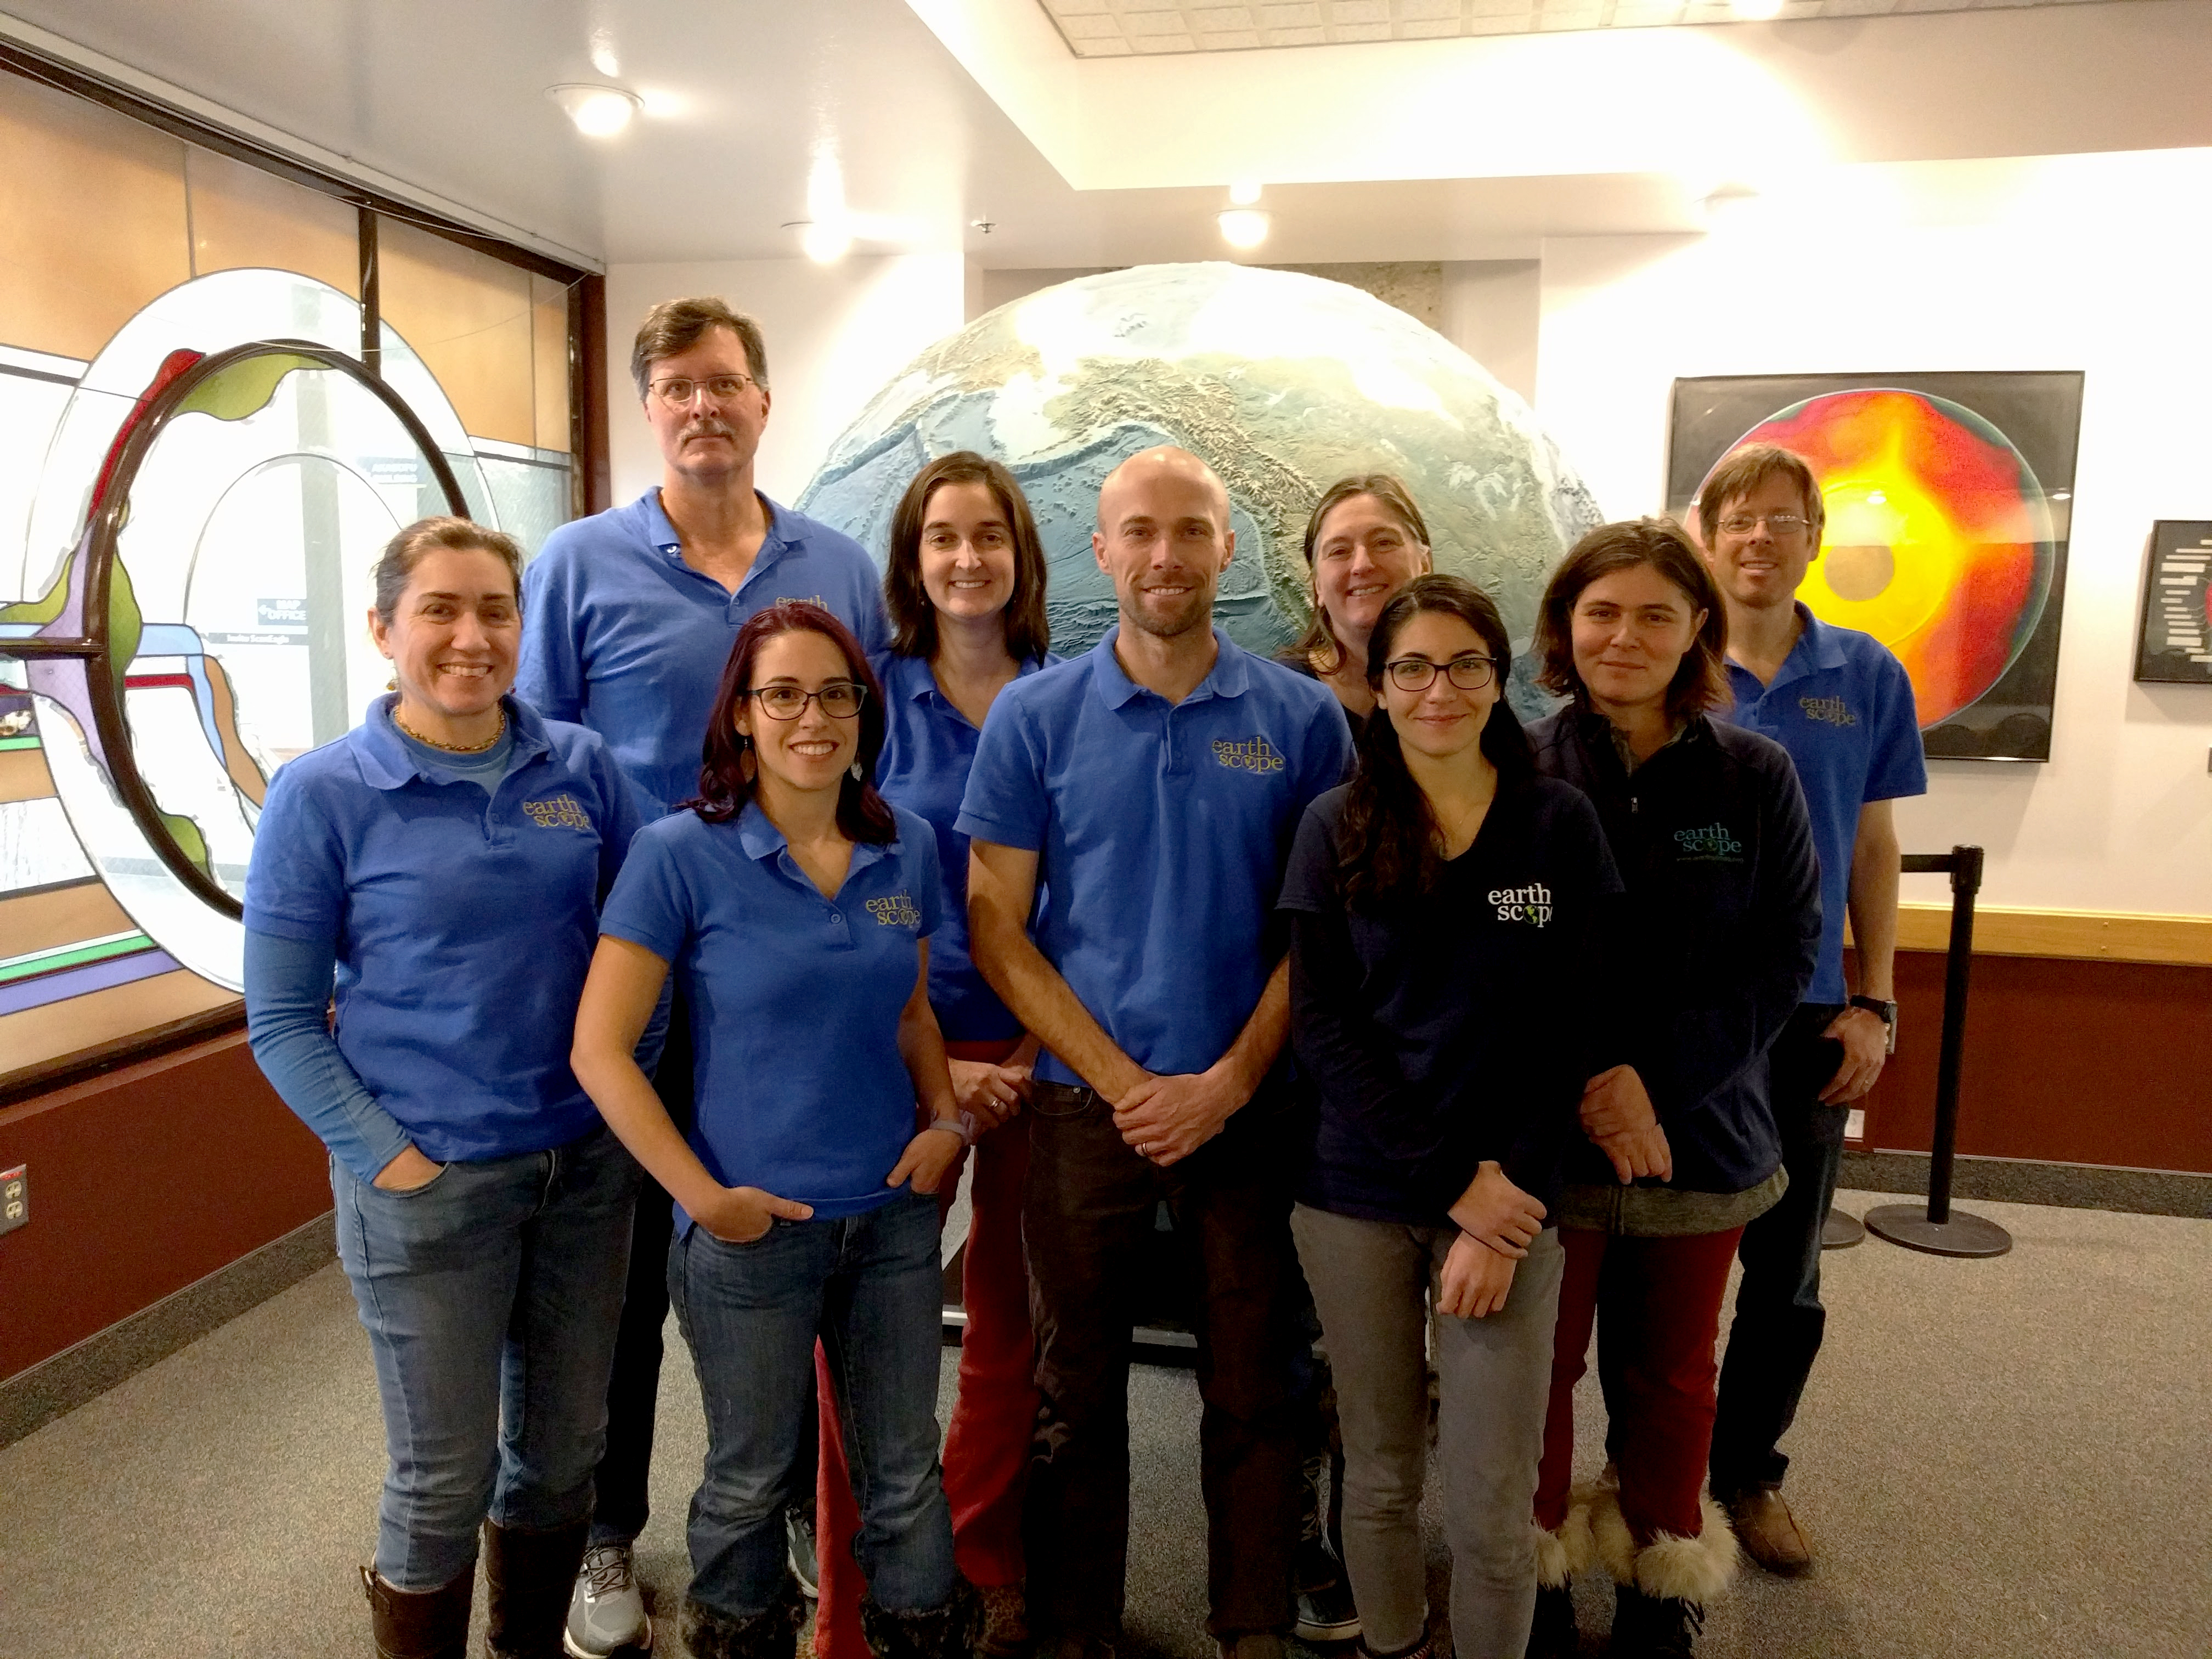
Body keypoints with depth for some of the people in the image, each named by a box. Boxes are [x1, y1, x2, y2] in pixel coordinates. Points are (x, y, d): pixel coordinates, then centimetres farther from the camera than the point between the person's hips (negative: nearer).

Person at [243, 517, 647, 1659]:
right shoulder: (322, 795, -8)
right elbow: (279, 1021, -5)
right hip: (429, 1184, -3)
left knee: (563, 1448, 18)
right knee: (446, 1476, 11)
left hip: (587, 1164, 4)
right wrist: (387, 1156, -12)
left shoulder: (582, 766, 0)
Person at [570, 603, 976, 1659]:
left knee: (905, 1471, 17)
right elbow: (599, 1048, -12)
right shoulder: (680, 854, -12)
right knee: (751, 1480, 18)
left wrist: (945, 1118, -1)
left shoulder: (906, 850, 1)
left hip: (895, 1213, 3)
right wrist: (702, 1195, -15)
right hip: (751, 1228, -3)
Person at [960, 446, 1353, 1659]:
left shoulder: (1302, 719, -1)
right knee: (1076, 1394, 13)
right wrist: (1123, 1081, -10)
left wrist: (1227, 1082, -10)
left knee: (1252, 1395, 11)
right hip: (1082, 1104, 0)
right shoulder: (1033, 716, -2)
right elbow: (996, 927, -3)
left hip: (1247, 1103, 0)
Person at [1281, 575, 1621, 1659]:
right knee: (1378, 1477, 14)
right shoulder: (1336, 829, -1)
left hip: (1510, 1201, 0)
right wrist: (1453, 1181, -12)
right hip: (1357, 1198, 1)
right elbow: (1321, 1023, -5)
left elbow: (1573, 1031, -2)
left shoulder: (1559, 823, -1)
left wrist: (1506, 1212, -9)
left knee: (1493, 1512, 3)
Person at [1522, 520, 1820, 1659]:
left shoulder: (1755, 777, -3)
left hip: (1701, 1131, 2)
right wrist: (1588, 1094, -16)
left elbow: (1783, 956, -6)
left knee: (1671, 1379, 18)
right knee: (1539, 1370, 12)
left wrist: (1656, 1076, -17)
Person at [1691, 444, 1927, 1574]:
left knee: (1786, 1272, 13)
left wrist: (1874, 1006, 1)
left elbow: (1872, 848, 6)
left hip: (1803, 1015, 2)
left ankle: (1748, 1471, 33)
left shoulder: (1866, 678, 1)